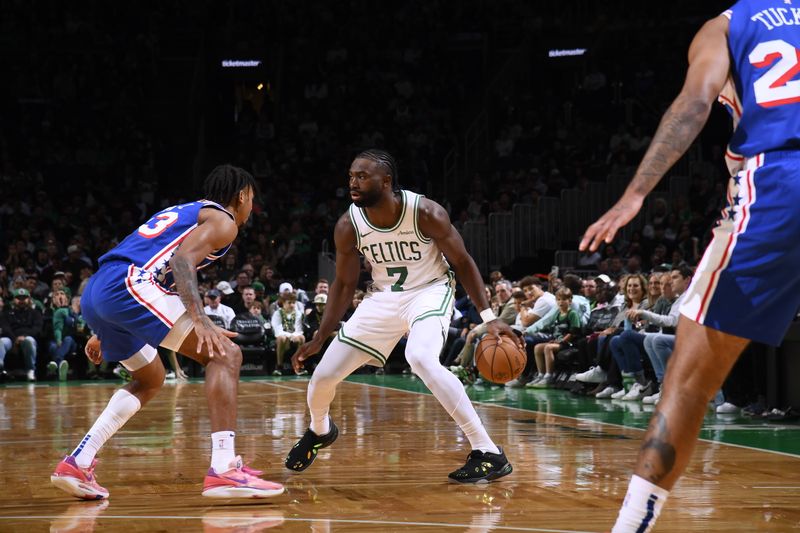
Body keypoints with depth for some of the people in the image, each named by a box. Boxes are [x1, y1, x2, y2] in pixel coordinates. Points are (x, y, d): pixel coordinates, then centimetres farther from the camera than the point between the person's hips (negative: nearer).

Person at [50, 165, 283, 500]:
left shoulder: (183, 213, 34)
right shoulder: (222, 220, 7)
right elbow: (182, 258, -13)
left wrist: (104, 332, 38)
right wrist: (200, 320, -24)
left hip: (94, 295, 9)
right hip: (129, 286, -9)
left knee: (150, 380, 28)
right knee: (225, 355, -6)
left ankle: (77, 463, 17)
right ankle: (224, 470, -20)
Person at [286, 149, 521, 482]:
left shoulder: (426, 213, -25)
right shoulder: (348, 226, -15)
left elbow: (462, 262, -12)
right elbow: (344, 284, 1)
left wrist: (489, 318, -18)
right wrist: (319, 340, -2)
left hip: (430, 290, -4)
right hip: (383, 296, 4)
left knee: (421, 359, -35)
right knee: (324, 374, 0)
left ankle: (489, 453, -30)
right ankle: (319, 430, 39)